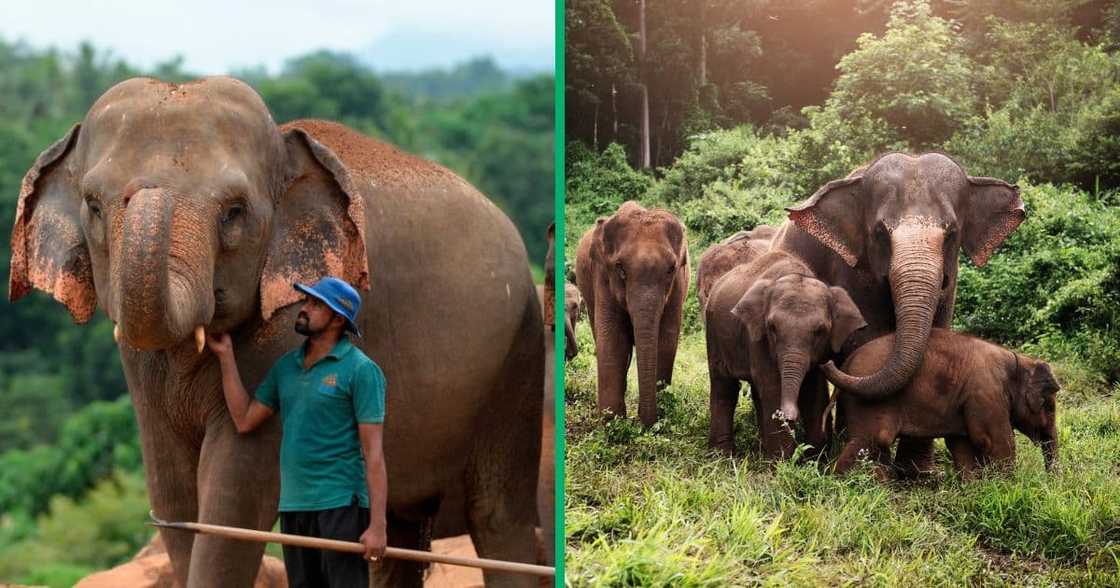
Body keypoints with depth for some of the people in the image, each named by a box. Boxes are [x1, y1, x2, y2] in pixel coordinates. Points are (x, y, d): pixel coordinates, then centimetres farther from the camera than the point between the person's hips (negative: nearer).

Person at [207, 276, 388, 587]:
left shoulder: (360, 369, -6)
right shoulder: (286, 365, 15)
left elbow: (373, 452, -11)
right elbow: (244, 420, 12)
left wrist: (377, 525, -17)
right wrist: (226, 356, 10)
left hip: (340, 505, -7)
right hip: (293, 506, 7)